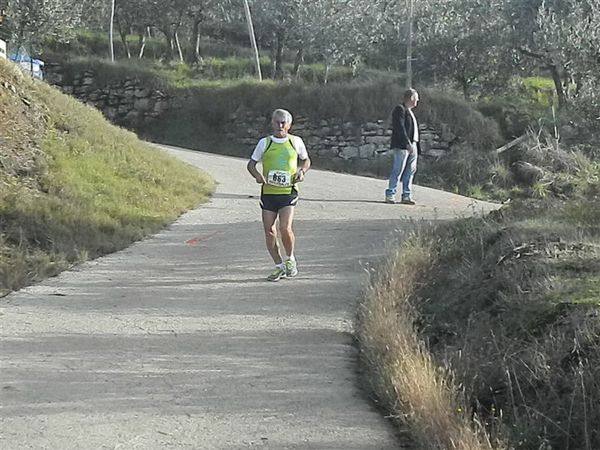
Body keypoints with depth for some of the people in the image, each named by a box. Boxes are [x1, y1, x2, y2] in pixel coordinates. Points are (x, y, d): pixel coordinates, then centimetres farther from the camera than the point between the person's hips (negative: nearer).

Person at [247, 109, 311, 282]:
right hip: (268, 192, 2)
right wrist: (257, 175, -8)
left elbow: (306, 160, 21)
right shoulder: (264, 143, 6)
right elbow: (251, 163, 12)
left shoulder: (296, 142, 7)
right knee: (269, 231, 0)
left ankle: (290, 259, 9)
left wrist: (302, 171, 0)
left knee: (285, 228, -17)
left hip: (288, 192, -2)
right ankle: (279, 266, 15)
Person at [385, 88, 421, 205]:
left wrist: (416, 147, 17)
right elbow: (400, 127, -16)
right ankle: (390, 195, -5)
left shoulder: (409, 111, 23)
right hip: (401, 145, -9)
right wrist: (408, 143, -23)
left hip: (412, 146, 9)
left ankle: (406, 196, 9)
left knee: (410, 171, 6)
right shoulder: (400, 109, -6)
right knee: (398, 170, -9)